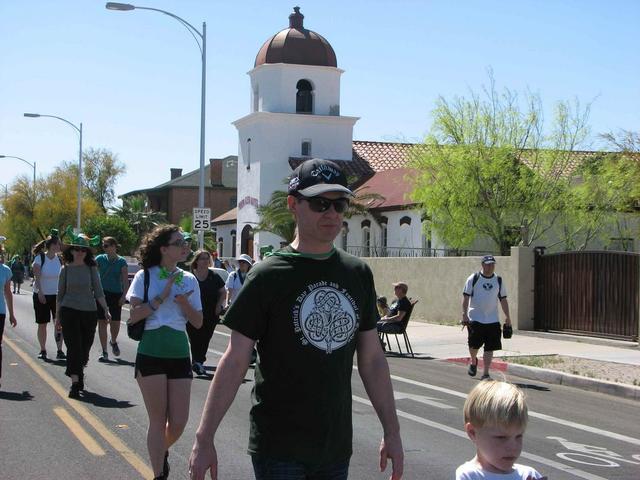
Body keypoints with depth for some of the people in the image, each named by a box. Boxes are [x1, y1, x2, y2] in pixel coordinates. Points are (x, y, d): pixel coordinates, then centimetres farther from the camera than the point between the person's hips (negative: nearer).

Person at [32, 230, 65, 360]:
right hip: (41, 295, -3)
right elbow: (36, 277, -12)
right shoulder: (40, 257, -9)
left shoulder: (59, 259, 3)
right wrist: (40, 292, -19)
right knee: (42, 324, 5)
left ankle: (60, 350, -5)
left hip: (56, 295, 3)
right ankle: (42, 350, 17)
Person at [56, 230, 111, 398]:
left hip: (89, 312, 1)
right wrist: (58, 316, 9)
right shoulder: (66, 269, 2)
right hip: (69, 311, -1)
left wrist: (106, 309, -9)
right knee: (74, 347, -10)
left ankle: (78, 374, 33)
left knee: (85, 348, 9)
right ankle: (75, 383, -11)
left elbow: (98, 291, 1)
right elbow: (60, 293, 8)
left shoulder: (92, 269, 2)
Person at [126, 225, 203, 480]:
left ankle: (162, 451, 34)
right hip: (151, 353, -3)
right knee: (158, 421, 0)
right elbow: (133, 316, -10)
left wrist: (183, 303, -11)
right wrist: (162, 298, -14)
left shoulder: (189, 280, 7)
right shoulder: (145, 276, -2)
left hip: (179, 354, 3)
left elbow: (198, 322, 6)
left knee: (179, 421, 3)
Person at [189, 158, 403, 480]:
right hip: (279, 450, -4)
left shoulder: (358, 274, 7)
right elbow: (235, 361, -8)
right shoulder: (268, 276, -7)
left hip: (336, 448, 5)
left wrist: (392, 432, 9)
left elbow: (372, 359, 11)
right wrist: (204, 439, -10)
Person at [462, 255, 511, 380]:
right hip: (475, 318, -3)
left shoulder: (498, 280, 9)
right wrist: (464, 315, -11)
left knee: (490, 348, -3)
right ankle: (473, 361, 32)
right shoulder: (473, 278, -2)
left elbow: (503, 299, 14)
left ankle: (485, 374, 2)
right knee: (474, 345, 0)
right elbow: (466, 297, -3)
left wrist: (507, 316, 8)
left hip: (493, 319, 3)